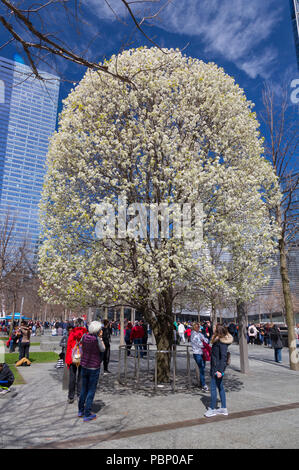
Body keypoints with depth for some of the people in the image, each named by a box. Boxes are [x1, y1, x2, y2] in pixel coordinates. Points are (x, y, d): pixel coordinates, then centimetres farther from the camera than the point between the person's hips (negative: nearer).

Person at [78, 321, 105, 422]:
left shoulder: (84, 336, -7)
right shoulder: (97, 339, -21)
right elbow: (103, 349, -6)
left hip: (84, 366, 5)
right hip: (94, 368, -5)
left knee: (84, 389, 19)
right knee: (91, 391, 6)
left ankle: (80, 411, 31)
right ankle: (87, 414, 13)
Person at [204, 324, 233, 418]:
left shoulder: (222, 342, -21)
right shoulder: (218, 340, 7)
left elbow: (223, 357, -24)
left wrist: (220, 370, -25)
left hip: (217, 368, -9)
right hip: (216, 367, 9)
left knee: (213, 387, 1)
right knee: (220, 387, 16)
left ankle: (212, 409, 13)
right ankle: (224, 408, 26)